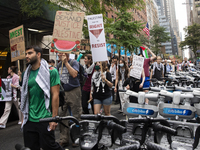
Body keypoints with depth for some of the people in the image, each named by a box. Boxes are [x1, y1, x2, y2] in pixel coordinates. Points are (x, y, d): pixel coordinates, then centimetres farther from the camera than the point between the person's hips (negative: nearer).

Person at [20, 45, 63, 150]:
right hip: (29, 120, 5)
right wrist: (24, 116, 13)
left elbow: (55, 95, -10)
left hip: (45, 119, -5)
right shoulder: (26, 74, 10)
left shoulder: (50, 71, -7)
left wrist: (54, 118, -13)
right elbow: (25, 97, 16)